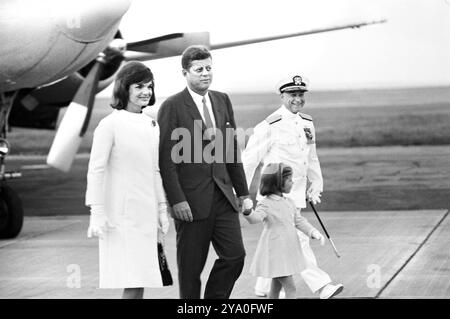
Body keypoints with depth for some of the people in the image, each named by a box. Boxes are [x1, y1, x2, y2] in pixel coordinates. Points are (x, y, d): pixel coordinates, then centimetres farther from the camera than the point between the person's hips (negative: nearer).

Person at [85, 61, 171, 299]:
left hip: (146, 214, 7)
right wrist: (96, 213, -14)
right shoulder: (110, 125, -7)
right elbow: (96, 170, -9)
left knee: (141, 281, 6)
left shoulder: (152, 126, 13)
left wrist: (162, 209, 19)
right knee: (133, 283, -11)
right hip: (121, 214, -7)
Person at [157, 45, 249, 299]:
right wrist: (177, 200, -16)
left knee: (235, 255, -1)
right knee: (191, 267, 1)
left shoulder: (223, 101, 12)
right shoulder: (172, 107, -7)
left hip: (222, 195, 5)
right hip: (191, 200, -5)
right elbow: (167, 159, -10)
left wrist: (243, 192, 13)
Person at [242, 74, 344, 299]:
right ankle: (321, 285, -11)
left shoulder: (307, 124, 10)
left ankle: (262, 288, 24)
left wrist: (315, 186, 17)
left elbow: (311, 158, 21)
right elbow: (249, 160, -9)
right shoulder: (270, 126, -12)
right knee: (297, 240, -11)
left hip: (297, 195, 8)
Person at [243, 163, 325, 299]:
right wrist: (248, 212, -53)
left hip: (288, 251, 8)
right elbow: (256, 217, -31)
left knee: (276, 286, 16)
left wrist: (313, 232, 4)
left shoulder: (289, 202, 10)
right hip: (275, 252, -8)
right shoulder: (266, 204, -14)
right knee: (290, 288, -11)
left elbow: (298, 220, 17)